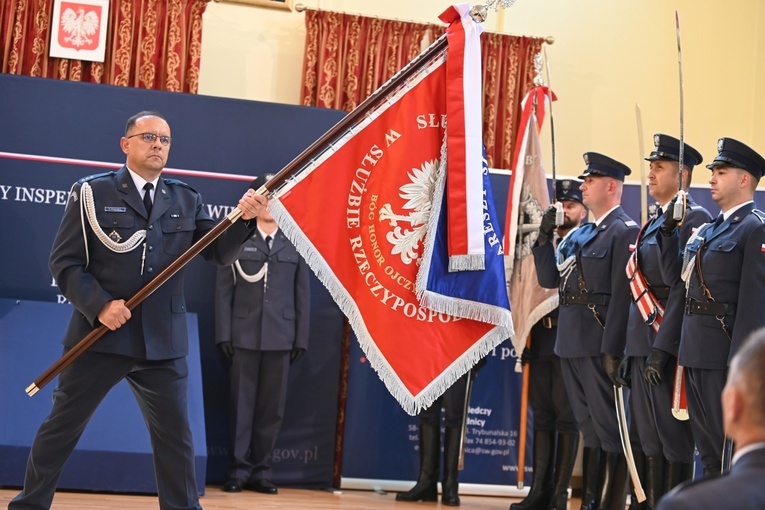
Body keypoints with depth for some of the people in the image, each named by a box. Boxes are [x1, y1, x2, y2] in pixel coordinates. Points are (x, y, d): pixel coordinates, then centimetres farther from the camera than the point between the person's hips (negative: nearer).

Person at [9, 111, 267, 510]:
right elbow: (64, 262, -3)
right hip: (100, 335, -3)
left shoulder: (186, 200, 9)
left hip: (163, 341, 3)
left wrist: (244, 220, -16)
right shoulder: (92, 192, -1)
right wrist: (98, 304, -16)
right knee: (62, 426, 8)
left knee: (175, 434, 8)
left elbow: (220, 252, 3)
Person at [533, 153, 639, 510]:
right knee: (589, 427, 15)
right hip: (571, 344, 9)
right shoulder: (579, 234, 17)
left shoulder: (625, 232, -9)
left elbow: (622, 295, -15)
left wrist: (613, 350, -20)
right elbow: (549, 279, 16)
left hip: (600, 345, -9)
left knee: (609, 427, -3)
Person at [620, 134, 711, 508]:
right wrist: (630, 349, 17)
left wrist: (663, 348, -21)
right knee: (647, 436, 10)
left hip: (669, 344, -9)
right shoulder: (652, 224, 19)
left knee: (672, 435, -5)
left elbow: (684, 287, -16)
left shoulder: (694, 219, -9)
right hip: (641, 344, 9)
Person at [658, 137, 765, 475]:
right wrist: (669, 230, 7)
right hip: (694, 350, 9)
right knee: (707, 446, 15)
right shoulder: (709, 229, 18)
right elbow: (678, 274, 17)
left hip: (722, 353, -9)